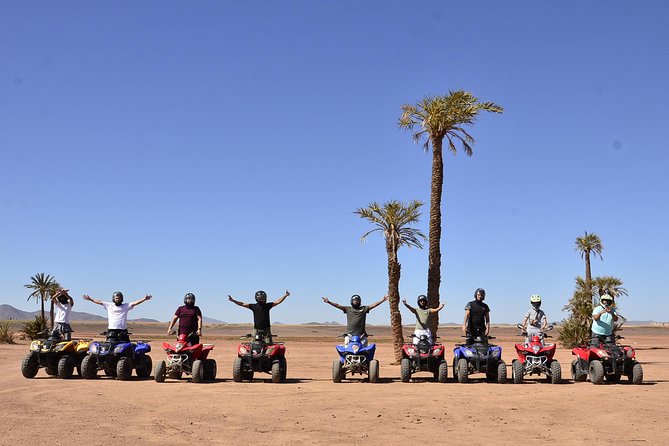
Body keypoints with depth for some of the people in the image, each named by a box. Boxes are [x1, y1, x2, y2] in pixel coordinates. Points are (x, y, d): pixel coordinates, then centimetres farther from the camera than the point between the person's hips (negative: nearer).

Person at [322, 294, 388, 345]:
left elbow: (373, 305, 2)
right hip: (349, 334, 0)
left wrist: (382, 300, -7)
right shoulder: (348, 309, 9)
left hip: (361, 335, 1)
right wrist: (329, 302, -7)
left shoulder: (364, 309, 8)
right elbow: (338, 305, 3)